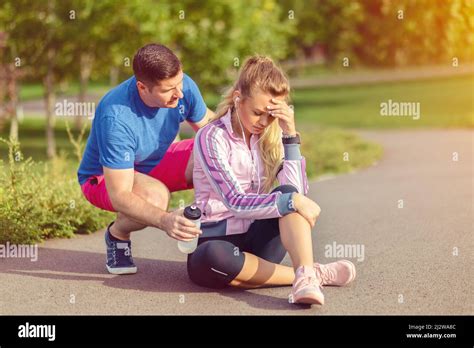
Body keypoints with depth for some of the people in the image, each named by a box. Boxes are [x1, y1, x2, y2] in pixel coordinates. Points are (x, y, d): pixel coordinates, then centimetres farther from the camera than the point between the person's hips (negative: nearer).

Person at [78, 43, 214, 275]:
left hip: (157, 164, 5)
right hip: (104, 178, -5)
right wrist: (164, 220, -53)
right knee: (156, 196, -39)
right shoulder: (116, 118, -37)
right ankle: (117, 234, -5)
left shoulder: (183, 87, -20)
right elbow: (119, 194, -37)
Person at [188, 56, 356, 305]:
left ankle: (305, 277, -42)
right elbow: (235, 202, -21)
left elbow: (297, 191, -10)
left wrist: (290, 134, -15)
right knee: (211, 258, -40)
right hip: (217, 240, -4)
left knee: (289, 194, -24)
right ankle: (313, 274, -29)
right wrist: (293, 201, -30)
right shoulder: (212, 138, -11)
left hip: (258, 239, 4)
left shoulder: (268, 136, 4)